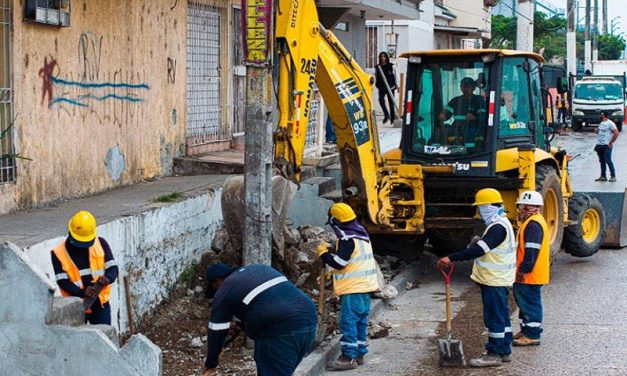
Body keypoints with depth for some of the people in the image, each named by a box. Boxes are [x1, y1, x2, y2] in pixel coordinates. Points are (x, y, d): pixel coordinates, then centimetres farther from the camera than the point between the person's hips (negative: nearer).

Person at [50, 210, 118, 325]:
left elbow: (113, 268, -1)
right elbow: (62, 281, -12)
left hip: (100, 303, 2)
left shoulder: (101, 244, 0)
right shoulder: (58, 253, -7)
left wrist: (107, 278, -25)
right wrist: (82, 292, -28)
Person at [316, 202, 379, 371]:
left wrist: (323, 252, -5)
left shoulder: (348, 239, -17)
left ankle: (349, 357, -10)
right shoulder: (361, 235, 14)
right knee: (360, 321, 14)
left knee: (348, 321, -9)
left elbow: (338, 262, -18)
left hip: (353, 289, -10)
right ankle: (359, 353, 20)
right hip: (364, 286, 10)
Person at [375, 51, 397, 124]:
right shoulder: (378, 67, 8)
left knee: (391, 102, 2)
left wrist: (395, 85, -2)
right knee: (381, 100, -19)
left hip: (390, 87, -2)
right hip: (381, 87, 2)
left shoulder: (391, 66, 1)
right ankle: (386, 115, -4)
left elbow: (394, 76, 3)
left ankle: (393, 118, 9)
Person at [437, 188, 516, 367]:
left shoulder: (498, 227, -20)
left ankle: (494, 354, -1)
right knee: (501, 315, 15)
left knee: (494, 317, -5)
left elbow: (478, 250, -29)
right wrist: (477, 242, 6)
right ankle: (504, 350, 22)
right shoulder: (500, 224, 14)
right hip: (498, 279, 10)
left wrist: (451, 258, -31)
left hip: (494, 280, -10)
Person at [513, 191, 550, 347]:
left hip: (529, 275, -11)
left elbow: (531, 251, -25)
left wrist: (524, 270, -22)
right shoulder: (531, 222, 16)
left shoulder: (533, 224, -19)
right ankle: (526, 330, 28)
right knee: (524, 302, 18)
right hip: (525, 275, 11)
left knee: (530, 303, -5)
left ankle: (532, 335, 0)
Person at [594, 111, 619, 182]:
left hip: (606, 146, -8)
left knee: (608, 161, -10)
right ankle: (603, 176, 15)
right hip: (599, 145, 8)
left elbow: (616, 133, -14)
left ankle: (613, 176, -4)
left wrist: (611, 143, -14)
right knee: (602, 161, 10)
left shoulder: (610, 123, -9)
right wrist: (596, 131, 7)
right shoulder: (601, 123, 17)